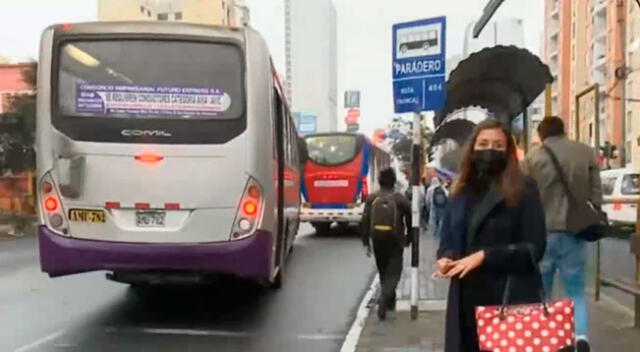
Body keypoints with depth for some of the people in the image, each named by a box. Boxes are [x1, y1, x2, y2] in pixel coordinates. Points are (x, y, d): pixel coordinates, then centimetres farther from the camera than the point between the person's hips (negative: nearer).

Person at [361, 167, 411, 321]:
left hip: (377, 240, 3)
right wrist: (409, 238, 13)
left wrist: (366, 242, 4)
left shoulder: (371, 198, 0)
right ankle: (384, 301, -18)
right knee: (393, 273, 1)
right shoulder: (400, 199, -6)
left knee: (383, 271, 19)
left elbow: (365, 221, -1)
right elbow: (409, 220, -1)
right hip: (395, 241, -3)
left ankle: (389, 301, 32)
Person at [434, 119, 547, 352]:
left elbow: (534, 247, -9)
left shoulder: (523, 190, -3)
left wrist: (484, 257, -18)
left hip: (511, 299, -5)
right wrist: (445, 259, -5)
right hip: (466, 300, 5)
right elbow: (447, 239, 18)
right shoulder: (461, 192, 14)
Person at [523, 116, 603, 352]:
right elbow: (596, 193, 4)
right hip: (573, 231, 1)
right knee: (576, 291, 10)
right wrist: (593, 223, 16)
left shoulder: (533, 158, 0)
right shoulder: (586, 153, 4)